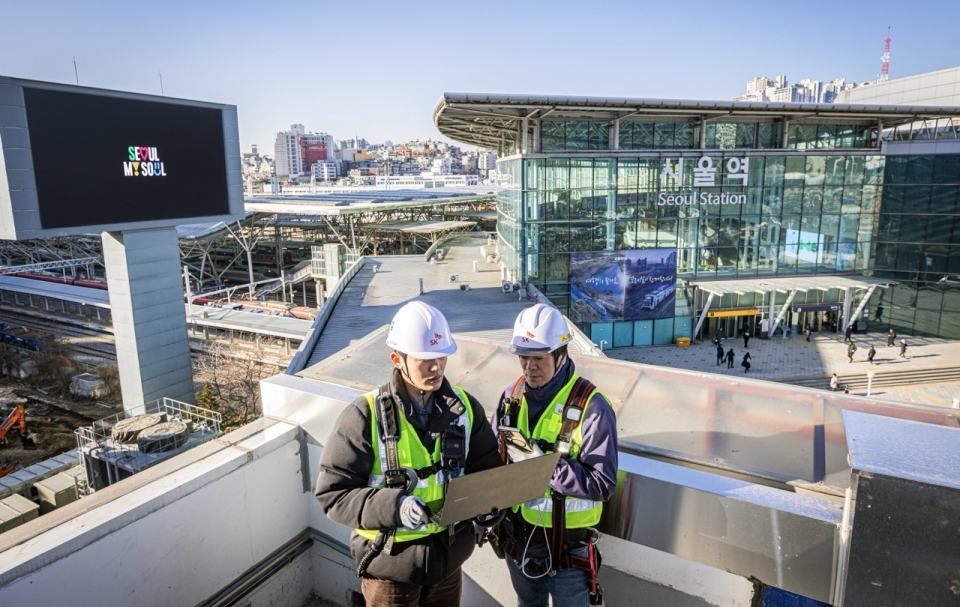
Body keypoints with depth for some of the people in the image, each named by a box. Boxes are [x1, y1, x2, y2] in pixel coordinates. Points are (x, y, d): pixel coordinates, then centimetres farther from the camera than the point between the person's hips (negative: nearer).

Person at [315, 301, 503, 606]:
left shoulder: (464, 407, -5)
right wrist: (393, 506, -29)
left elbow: (487, 467, 5)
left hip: (449, 554, 4)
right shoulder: (365, 415, -18)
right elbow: (332, 492, -16)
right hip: (390, 560, -4)